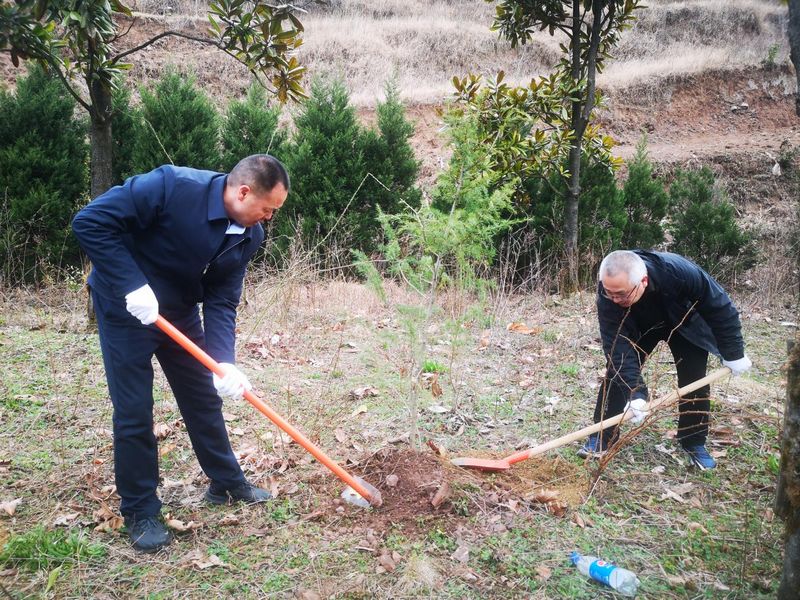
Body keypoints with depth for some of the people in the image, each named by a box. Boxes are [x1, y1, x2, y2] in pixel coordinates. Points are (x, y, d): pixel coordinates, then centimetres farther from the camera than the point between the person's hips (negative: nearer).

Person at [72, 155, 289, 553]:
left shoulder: (249, 236, -12)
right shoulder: (172, 187, -31)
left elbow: (222, 302, -11)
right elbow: (90, 222, -29)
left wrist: (223, 362, -25)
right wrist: (133, 284, -34)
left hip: (180, 311, 6)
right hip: (126, 307, -6)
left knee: (204, 399, 12)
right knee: (133, 411, -3)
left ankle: (226, 483, 30)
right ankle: (139, 512, 12)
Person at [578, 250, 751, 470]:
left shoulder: (679, 272, -44)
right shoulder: (608, 296, -39)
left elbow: (720, 307, -28)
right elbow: (618, 347, -38)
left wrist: (733, 353, -20)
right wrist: (634, 393, -47)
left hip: (684, 323, -1)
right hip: (639, 328, 1)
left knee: (694, 380, -6)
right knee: (618, 371, -9)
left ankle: (694, 443, 12)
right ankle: (602, 437, 3)